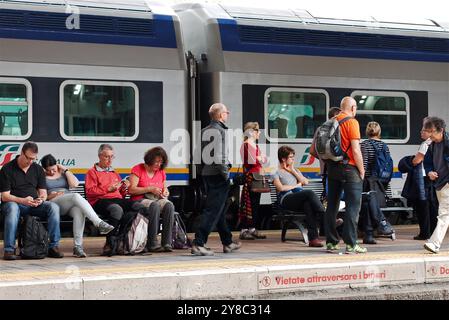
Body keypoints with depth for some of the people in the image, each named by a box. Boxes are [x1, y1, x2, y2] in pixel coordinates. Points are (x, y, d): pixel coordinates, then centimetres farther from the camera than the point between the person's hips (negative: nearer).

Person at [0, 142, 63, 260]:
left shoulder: (38, 169, 12)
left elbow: (43, 192, 10)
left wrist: (41, 199, -16)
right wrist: (23, 201, -26)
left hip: (34, 205, 4)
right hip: (14, 203, -4)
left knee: (53, 207, -24)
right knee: (12, 208, -40)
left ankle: (53, 246, -21)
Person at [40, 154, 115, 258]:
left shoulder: (62, 173, 24)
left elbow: (75, 184, 6)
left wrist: (65, 170, 9)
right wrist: (53, 195, -11)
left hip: (70, 204, 4)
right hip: (54, 204, -4)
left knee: (79, 211, -36)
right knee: (76, 196, -34)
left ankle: (78, 246, -41)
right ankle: (99, 223, -46)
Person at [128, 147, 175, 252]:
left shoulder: (161, 172, 17)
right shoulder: (138, 169, -1)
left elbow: (164, 187, 30)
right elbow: (131, 190, -10)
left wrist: (165, 192, 4)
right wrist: (150, 189, -15)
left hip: (157, 200, 5)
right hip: (140, 200, -5)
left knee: (169, 205, -30)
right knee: (154, 206, -38)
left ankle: (167, 243, -34)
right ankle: (152, 244, -39)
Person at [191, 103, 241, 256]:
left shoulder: (204, 131, 15)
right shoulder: (220, 130, -11)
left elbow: (201, 153, 15)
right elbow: (219, 155, -21)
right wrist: (225, 173, -15)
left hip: (206, 173, 9)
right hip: (217, 174, -9)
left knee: (220, 210, 18)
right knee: (212, 210, -9)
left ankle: (228, 243, 28)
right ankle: (198, 244, -15)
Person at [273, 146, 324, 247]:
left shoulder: (295, 170, 31)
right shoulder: (276, 172, 12)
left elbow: (305, 182, 14)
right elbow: (281, 188, -6)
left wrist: (293, 171, 12)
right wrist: (297, 185, 5)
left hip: (300, 199, 4)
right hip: (286, 199, -4)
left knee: (308, 205, -36)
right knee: (310, 193, -32)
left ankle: (313, 237, -44)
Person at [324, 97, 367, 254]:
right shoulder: (351, 122, -9)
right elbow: (355, 149, -15)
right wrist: (362, 170, -6)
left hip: (332, 168, 7)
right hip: (349, 168, -7)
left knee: (332, 206, 10)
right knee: (353, 206, -3)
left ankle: (331, 242, 13)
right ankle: (351, 244, -6)